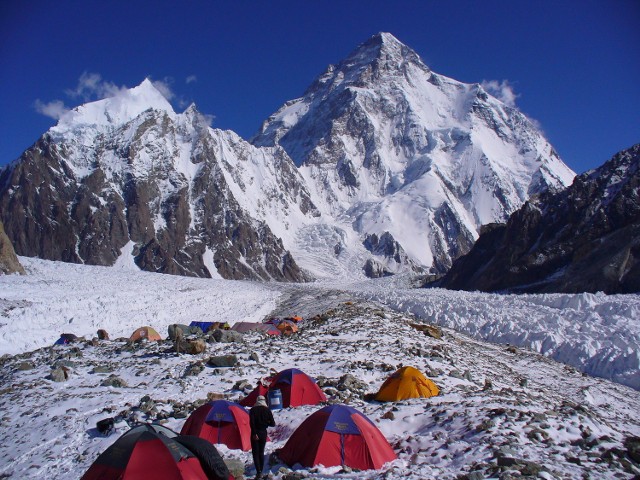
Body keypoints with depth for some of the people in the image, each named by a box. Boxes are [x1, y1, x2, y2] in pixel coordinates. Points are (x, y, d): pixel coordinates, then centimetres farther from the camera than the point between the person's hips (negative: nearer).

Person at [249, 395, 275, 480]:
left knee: (255, 453, 0)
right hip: (263, 433, 3)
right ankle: (261, 472, 18)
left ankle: (258, 472, -12)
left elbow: (252, 422, -17)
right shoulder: (267, 410, 0)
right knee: (261, 452, 15)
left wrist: (254, 433, -15)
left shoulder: (253, 410, -6)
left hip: (255, 433, -3)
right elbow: (273, 424, 0)